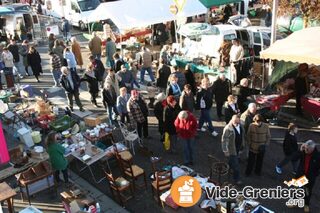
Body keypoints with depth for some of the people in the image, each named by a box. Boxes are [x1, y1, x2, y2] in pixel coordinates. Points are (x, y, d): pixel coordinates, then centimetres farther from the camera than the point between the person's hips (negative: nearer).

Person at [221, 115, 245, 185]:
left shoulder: (241, 126, -2)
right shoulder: (228, 128, -24)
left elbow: (243, 136, 13)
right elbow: (223, 140, -20)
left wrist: (243, 145, 15)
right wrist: (225, 151, -19)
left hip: (238, 149, 6)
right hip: (231, 150, -6)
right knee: (236, 165, 1)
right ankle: (237, 179, 18)